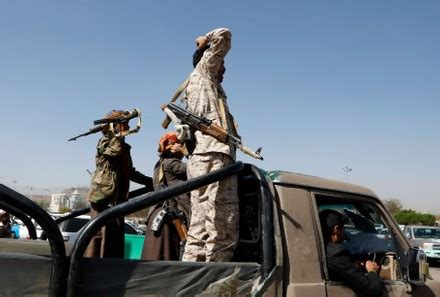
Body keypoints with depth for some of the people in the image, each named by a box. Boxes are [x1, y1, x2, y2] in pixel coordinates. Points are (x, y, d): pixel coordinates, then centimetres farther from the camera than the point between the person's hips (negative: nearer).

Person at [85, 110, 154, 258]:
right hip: (103, 196, -8)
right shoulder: (105, 142, -2)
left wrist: (149, 182, 22)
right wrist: (115, 132, -13)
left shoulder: (123, 146, 20)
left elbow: (129, 172, 27)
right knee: (100, 235, -9)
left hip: (117, 198, 8)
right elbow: (115, 151, -25)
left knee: (116, 239, 9)